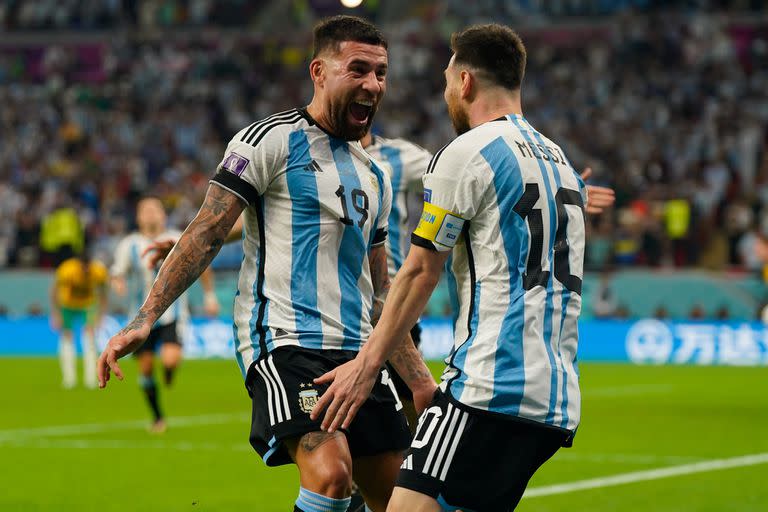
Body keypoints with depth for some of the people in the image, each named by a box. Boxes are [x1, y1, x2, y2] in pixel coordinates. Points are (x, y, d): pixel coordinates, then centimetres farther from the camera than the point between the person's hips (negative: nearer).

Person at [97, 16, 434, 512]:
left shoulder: (375, 177, 20)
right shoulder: (272, 141, -1)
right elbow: (208, 233, -6)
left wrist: (422, 383, 20)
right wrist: (145, 318, -15)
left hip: (359, 352, 8)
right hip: (284, 340, -8)